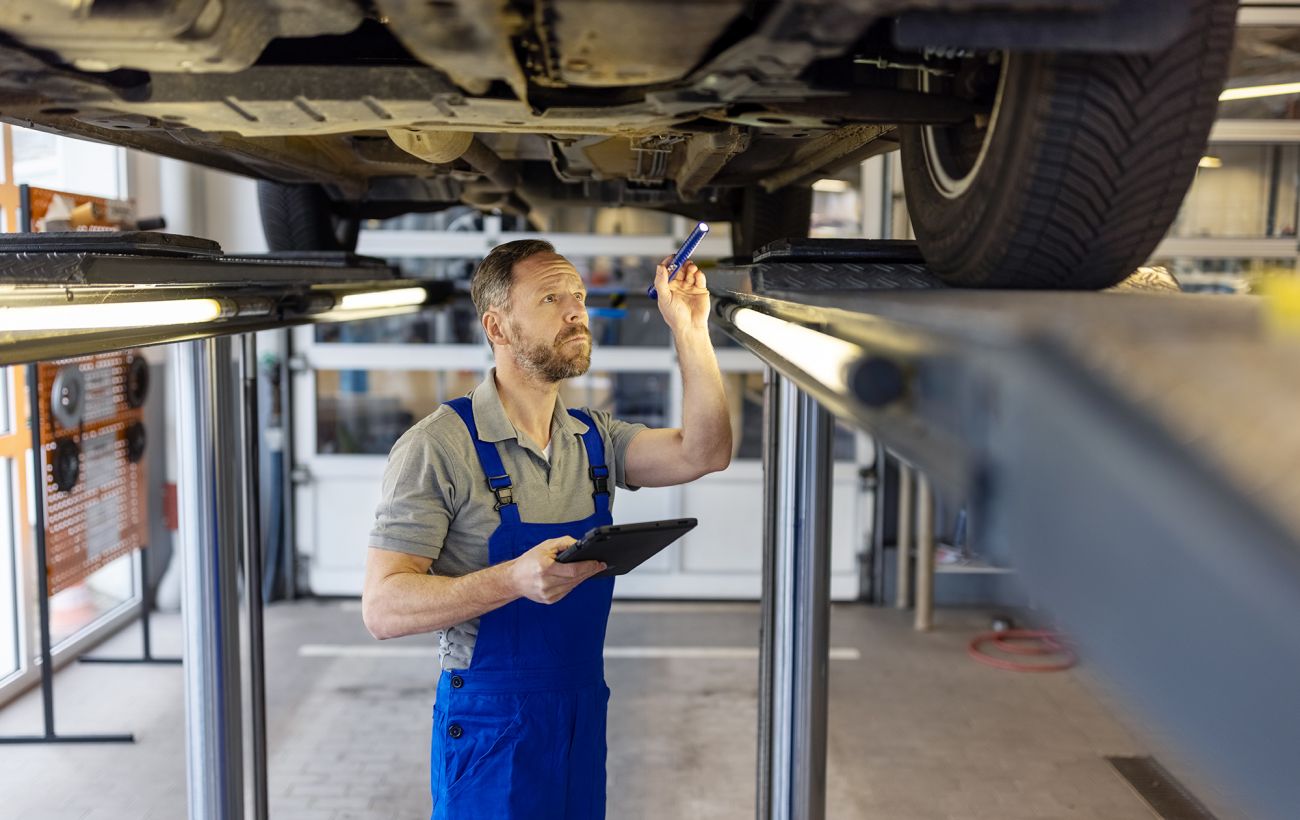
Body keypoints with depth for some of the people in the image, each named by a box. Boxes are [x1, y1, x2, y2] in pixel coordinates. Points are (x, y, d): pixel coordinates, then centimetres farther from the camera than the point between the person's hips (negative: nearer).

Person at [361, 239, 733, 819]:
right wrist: (515, 579, -34)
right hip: (489, 730, -6)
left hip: (585, 716, 6)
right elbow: (383, 608, -20)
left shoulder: (594, 438, 5)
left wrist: (689, 331, -12)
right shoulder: (437, 447, -15)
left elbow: (704, 454, -7)